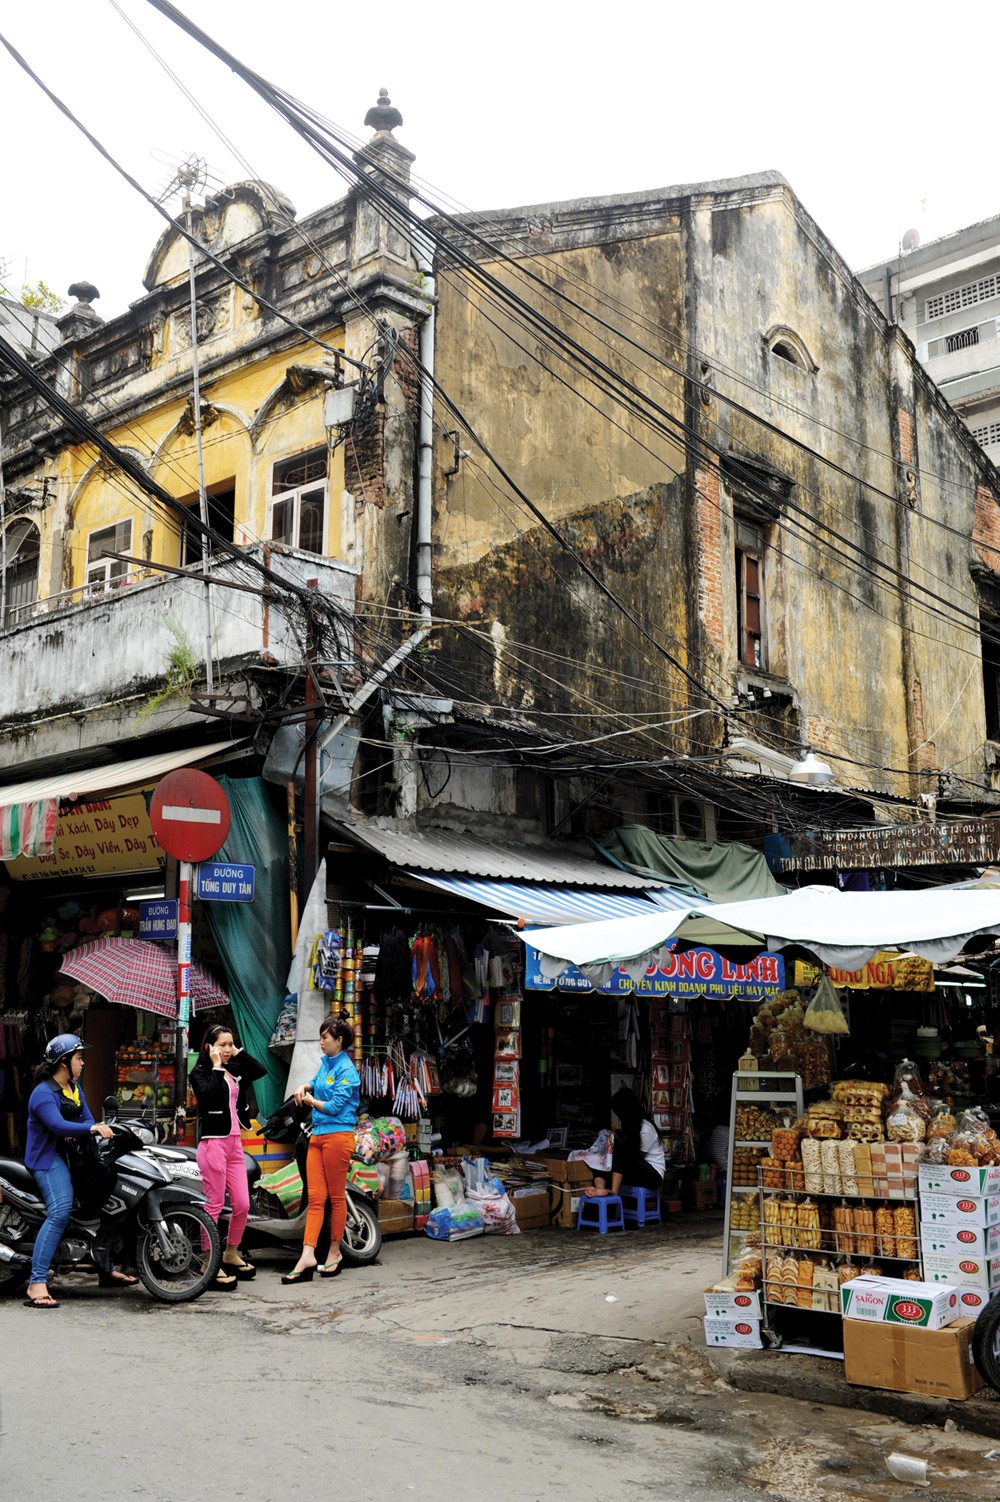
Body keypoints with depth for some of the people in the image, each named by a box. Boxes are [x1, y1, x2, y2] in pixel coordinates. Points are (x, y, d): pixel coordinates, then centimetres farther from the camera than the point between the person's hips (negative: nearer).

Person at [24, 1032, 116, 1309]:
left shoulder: (75, 1088, 14)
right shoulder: (43, 1093, -14)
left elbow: (87, 1119, 7)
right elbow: (57, 1125, -29)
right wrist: (92, 1128, -39)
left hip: (72, 1155, 9)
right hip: (48, 1158, -9)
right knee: (60, 1210, -27)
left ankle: (107, 1270, 25)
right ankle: (36, 1285, -27)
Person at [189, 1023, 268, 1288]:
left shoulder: (235, 1071, 15)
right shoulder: (200, 1073, -3)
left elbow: (261, 1071, 3)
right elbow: (209, 1095, -22)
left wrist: (239, 1053, 2)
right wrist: (216, 1066, -14)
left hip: (235, 1142, 7)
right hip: (213, 1143, -6)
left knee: (242, 1205, 7)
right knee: (214, 1205, -4)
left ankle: (231, 1254, 26)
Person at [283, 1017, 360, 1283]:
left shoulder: (346, 1070, -11)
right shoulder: (326, 1062, 13)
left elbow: (335, 1106, -17)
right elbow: (316, 1082, 33)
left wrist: (310, 1101, -2)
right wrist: (304, 1087, 11)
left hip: (338, 1136, -8)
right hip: (318, 1135, 8)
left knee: (336, 1196, 4)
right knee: (315, 1198, 2)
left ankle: (334, 1252, 15)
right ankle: (308, 1256, -2)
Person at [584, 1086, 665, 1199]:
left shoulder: (646, 1129, -19)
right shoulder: (631, 1124, 6)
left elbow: (637, 1156, -13)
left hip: (653, 1175, -8)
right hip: (637, 1172, 8)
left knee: (620, 1147, -30)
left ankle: (613, 1191, -38)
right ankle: (600, 1188, -44)